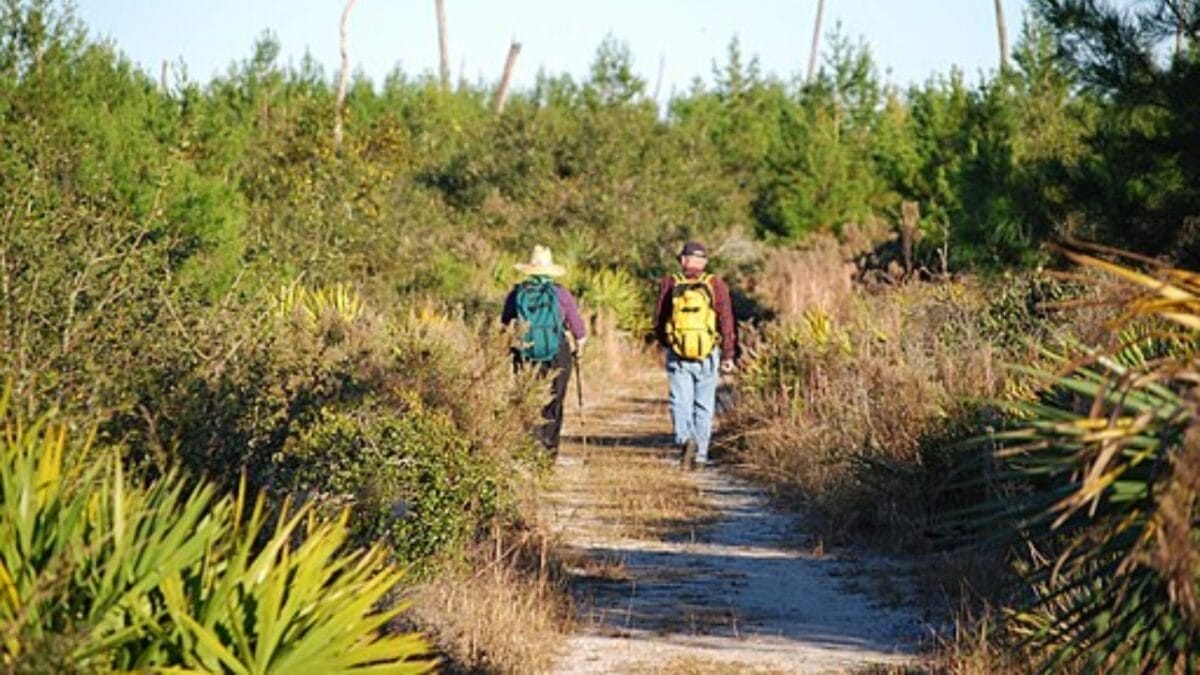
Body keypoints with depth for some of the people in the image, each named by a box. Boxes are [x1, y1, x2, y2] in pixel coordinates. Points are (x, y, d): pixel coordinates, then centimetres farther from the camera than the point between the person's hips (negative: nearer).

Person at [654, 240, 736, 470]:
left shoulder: (669, 284, 1)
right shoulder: (716, 285, -1)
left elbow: (658, 321, 7)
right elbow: (726, 322, -4)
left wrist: (664, 344, 24)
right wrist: (728, 355, 0)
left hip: (677, 355, 0)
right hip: (707, 356, 0)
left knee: (681, 402, 2)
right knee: (704, 405, 10)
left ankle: (685, 439, -24)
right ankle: (700, 456, 14)